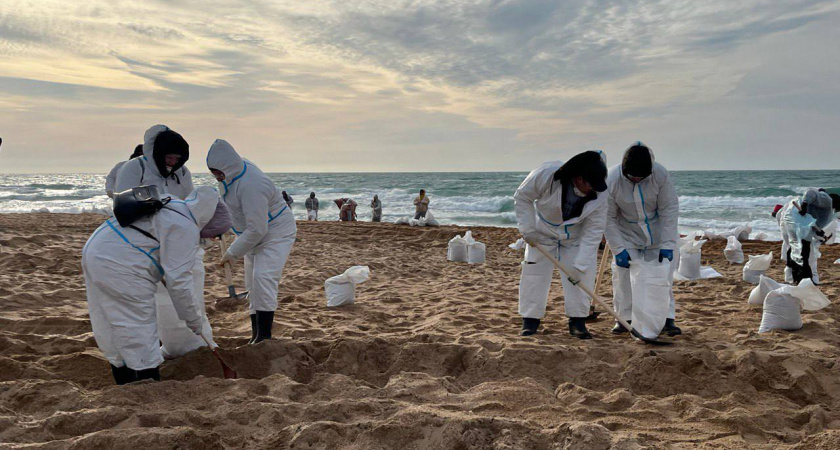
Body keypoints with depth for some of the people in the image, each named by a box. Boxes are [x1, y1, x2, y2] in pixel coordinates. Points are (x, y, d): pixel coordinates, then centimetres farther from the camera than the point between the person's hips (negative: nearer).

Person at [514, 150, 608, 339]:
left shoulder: (599, 195, -27)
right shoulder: (546, 174, -34)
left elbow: (594, 231, -23)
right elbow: (522, 197, -17)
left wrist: (580, 265, -26)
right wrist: (528, 229, -20)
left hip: (576, 236, 1)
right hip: (543, 232, -1)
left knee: (582, 275, -7)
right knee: (535, 273, -3)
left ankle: (577, 321, 6)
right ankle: (530, 320, 9)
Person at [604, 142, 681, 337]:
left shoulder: (660, 174, -25)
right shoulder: (612, 180, -25)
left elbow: (670, 209, -18)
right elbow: (608, 218, -17)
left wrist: (667, 245, -21)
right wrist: (618, 249, -21)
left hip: (658, 232, 0)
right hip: (627, 235, 0)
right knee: (623, 274, -6)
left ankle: (666, 319, 7)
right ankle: (625, 318, 7)